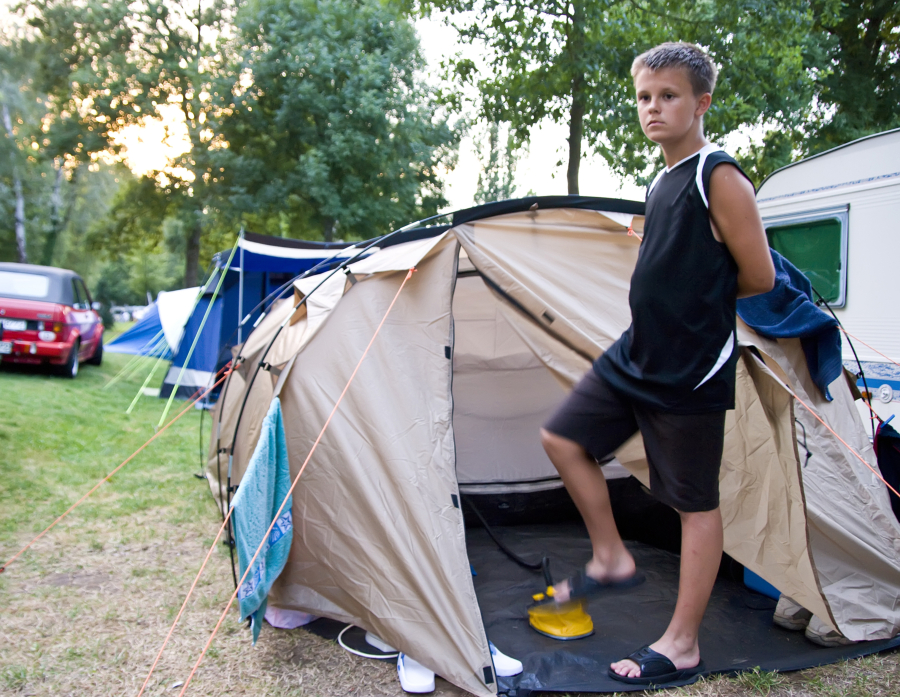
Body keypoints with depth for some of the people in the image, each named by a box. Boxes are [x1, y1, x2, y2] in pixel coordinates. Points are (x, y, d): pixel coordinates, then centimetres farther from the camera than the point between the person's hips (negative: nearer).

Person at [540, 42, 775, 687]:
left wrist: (702, 299, 1)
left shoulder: (721, 179, -12)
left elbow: (759, 276, -12)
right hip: (637, 355, 9)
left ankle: (682, 646, 16)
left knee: (696, 502, 3)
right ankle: (612, 559, 25)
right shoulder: (663, 183, 13)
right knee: (564, 438, 10)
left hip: (692, 368, -9)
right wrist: (685, 294, 8)